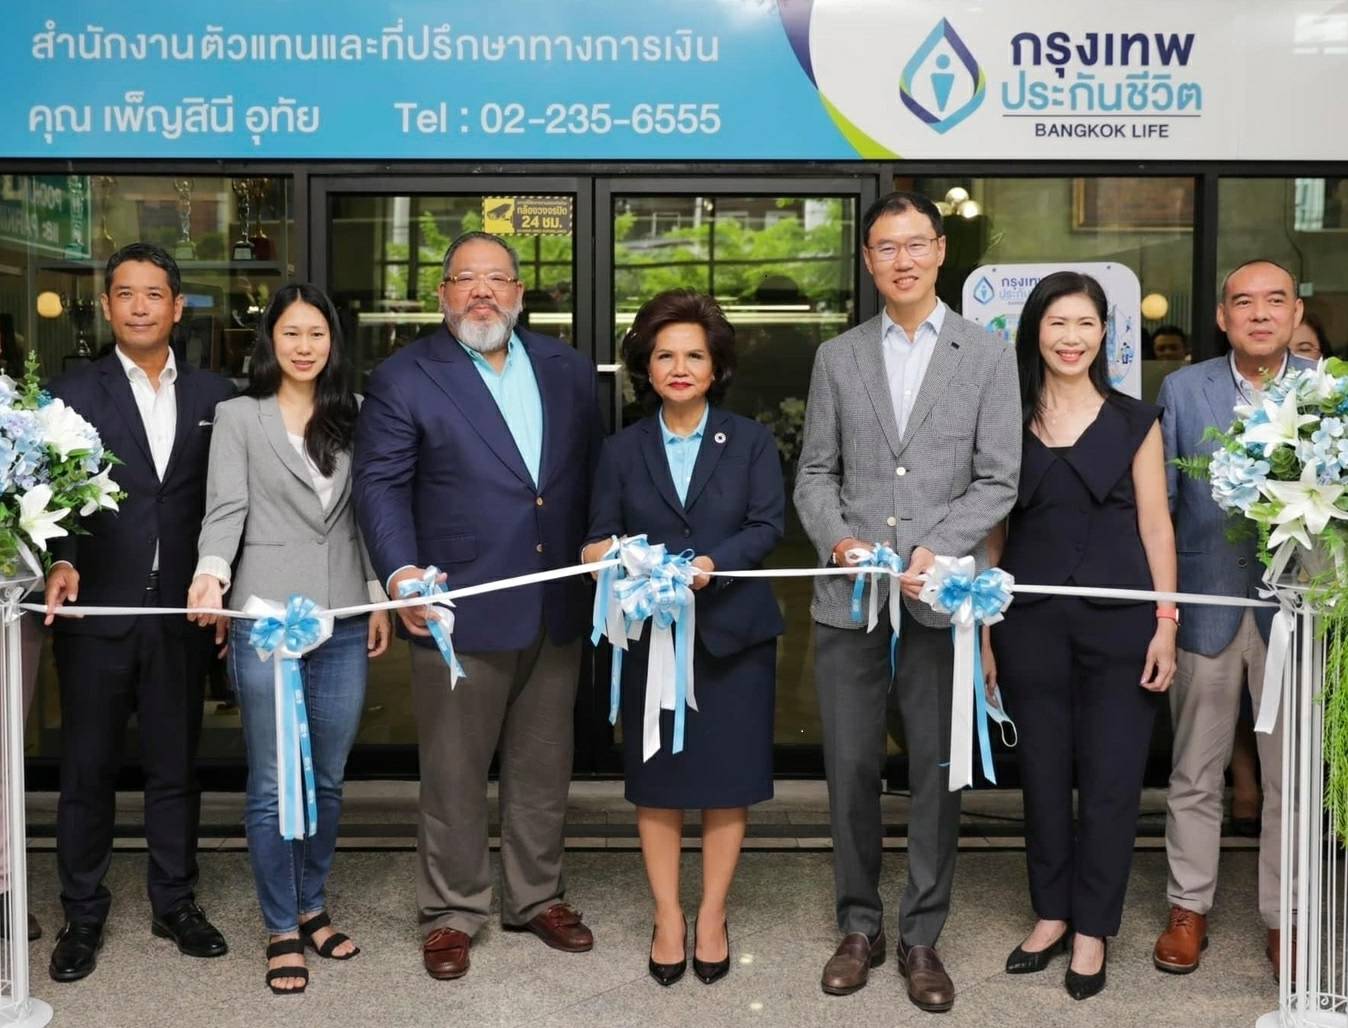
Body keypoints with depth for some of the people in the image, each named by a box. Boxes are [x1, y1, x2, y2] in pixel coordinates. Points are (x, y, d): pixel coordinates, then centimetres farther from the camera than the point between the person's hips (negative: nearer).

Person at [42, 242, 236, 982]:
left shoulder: (214, 396, 5)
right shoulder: (72, 393, 1)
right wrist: (61, 563, -20)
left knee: (176, 766, 12)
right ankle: (82, 915, 22)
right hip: (96, 613, -1)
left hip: (181, 613, 2)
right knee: (86, 770, 9)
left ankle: (174, 903, 26)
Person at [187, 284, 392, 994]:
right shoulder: (238, 416, 2)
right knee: (271, 785, 3)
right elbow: (225, 509, -6)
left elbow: (369, 512, 12)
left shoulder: (353, 414, 10)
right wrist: (211, 574, -24)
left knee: (327, 778, 11)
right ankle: (281, 930, 15)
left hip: (344, 622, 3)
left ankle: (312, 907, 28)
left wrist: (381, 596, 8)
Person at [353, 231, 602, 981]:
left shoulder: (568, 369, 9)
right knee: (454, 773, 7)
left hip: (558, 609, 4)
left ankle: (537, 897, 31)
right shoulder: (404, 379, -3)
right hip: (462, 609, -4)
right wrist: (401, 569, -22)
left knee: (545, 766, 15)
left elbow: (593, 473, 11)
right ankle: (453, 912, 23)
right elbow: (382, 483, -8)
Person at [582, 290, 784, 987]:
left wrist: (711, 565, -22)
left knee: (728, 780, 5)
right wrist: (607, 556, -22)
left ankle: (711, 915, 20)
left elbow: (768, 525, -6)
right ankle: (667, 917, 20)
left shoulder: (751, 441, 3)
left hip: (732, 633, -1)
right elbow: (601, 536, 2)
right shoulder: (622, 450, 7)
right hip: (652, 634, 1)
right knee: (657, 781, 6)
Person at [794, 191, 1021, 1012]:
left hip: (941, 598, -1)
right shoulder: (837, 357, 11)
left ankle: (923, 937, 19)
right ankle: (861, 926, 23)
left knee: (937, 773, 5)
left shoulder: (988, 355, 4)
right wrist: (838, 538, -9)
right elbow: (816, 473, 10)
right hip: (849, 598, 2)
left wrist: (936, 552, -14)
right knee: (851, 769, 7)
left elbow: (998, 481, -1)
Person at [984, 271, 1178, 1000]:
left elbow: (1155, 526, 4)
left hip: (1117, 619, -1)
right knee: (1043, 772, 9)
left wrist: (1166, 622, -3)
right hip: (1031, 621, 1)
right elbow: (993, 532, 7)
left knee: (1111, 777, 2)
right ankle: (1051, 913, 25)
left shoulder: (1134, 422, 5)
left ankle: (1092, 929, 16)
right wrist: (982, 628, 3)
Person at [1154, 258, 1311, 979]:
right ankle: (1188, 908, 25)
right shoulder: (1183, 389, 2)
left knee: (1293, 779, 8)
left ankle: (1285, 919, 23)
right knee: (1194, 775, 11)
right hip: (1206, 605, 0)